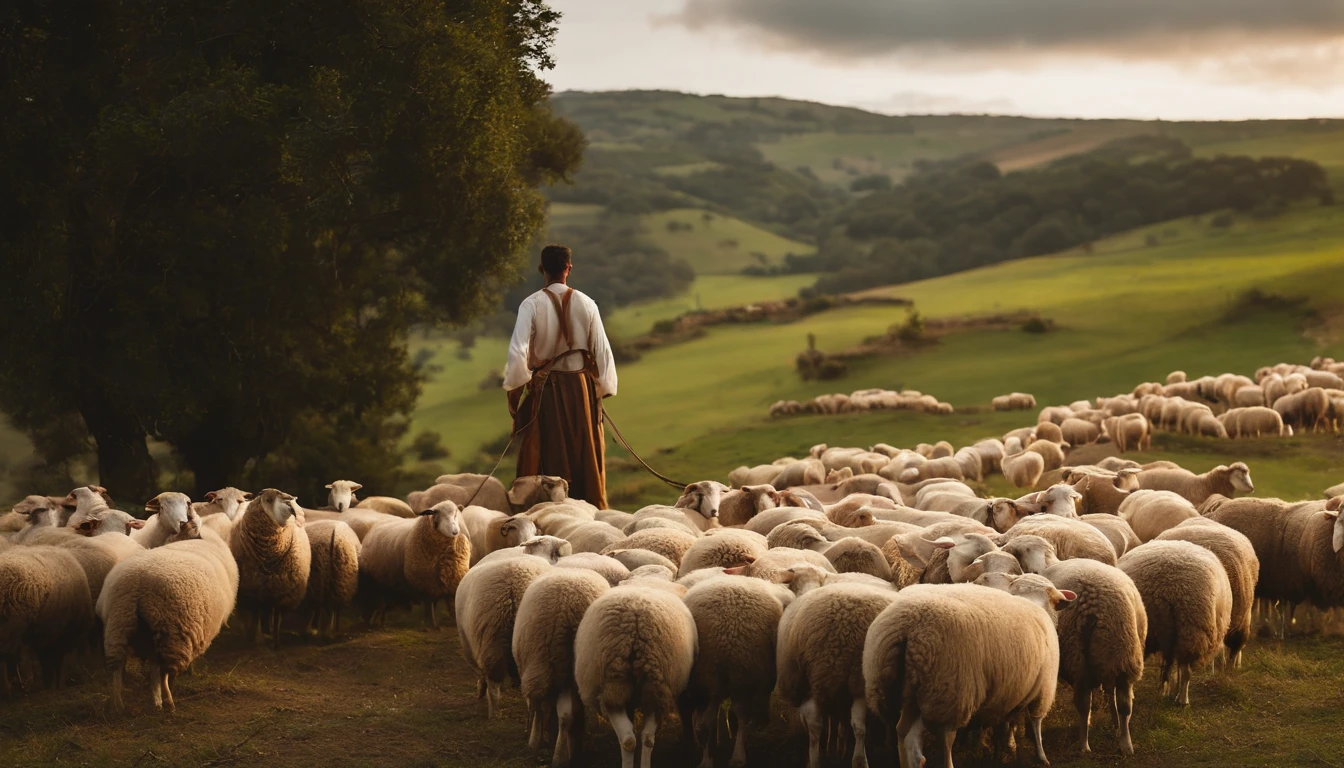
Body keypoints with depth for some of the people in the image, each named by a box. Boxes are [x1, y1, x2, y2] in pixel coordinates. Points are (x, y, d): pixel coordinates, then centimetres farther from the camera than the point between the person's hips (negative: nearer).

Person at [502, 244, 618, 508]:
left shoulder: (532, 305, -11)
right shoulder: (586, 304, -4)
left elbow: (517, 352, -17)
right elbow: (602, 350, -1)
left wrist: (514, 389, -3)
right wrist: (603, 388, 10)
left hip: (544, 388, -2)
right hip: (581, 387, 2)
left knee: (547, 458, 6)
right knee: (586, 457, 11)